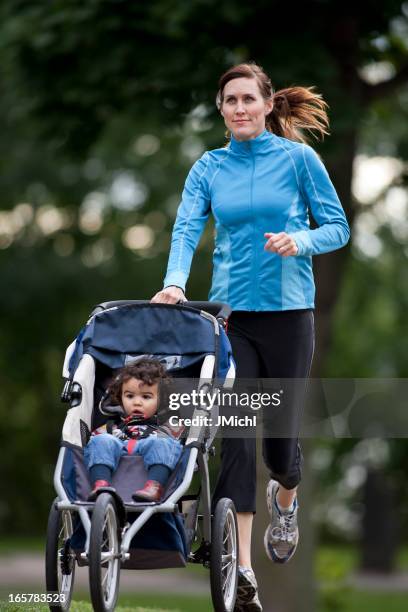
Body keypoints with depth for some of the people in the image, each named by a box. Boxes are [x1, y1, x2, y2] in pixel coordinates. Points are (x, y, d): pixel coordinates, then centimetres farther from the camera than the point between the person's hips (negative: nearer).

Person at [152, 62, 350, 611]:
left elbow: (338, 227, 1)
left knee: (280, 431, 6)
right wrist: (175, 281, -26)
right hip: (230, 312, 1)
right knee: (235, 433, -8)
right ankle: (241, 567, -9)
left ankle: (285, 497, 44)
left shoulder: (298, 158, -1)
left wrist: (299, 241, -20)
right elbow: (187, 227, -7)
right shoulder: (208, 168, 6)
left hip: (288, 311, -1)